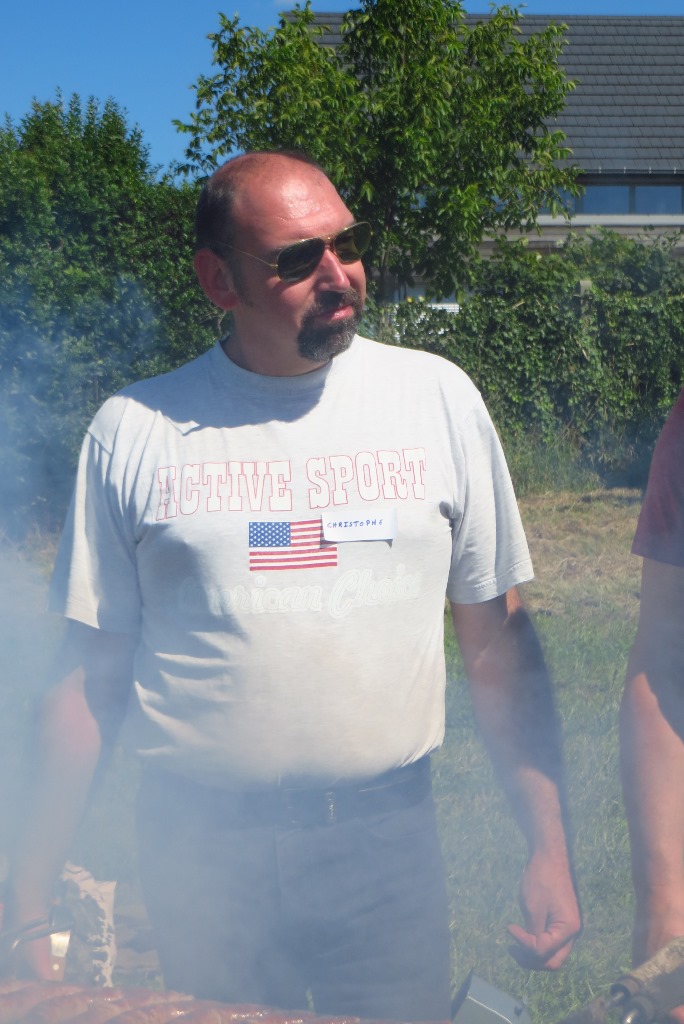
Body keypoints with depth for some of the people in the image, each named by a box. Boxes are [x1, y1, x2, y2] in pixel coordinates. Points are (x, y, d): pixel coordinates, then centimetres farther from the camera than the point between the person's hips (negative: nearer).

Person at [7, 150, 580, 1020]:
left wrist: (550, 849, -1)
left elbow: (498, 641, 3)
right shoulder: (134, 432, -2)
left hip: (387, 842, 1)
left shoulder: (437, 397, 0)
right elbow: (92, 673, 3)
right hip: (199, 849, 0)